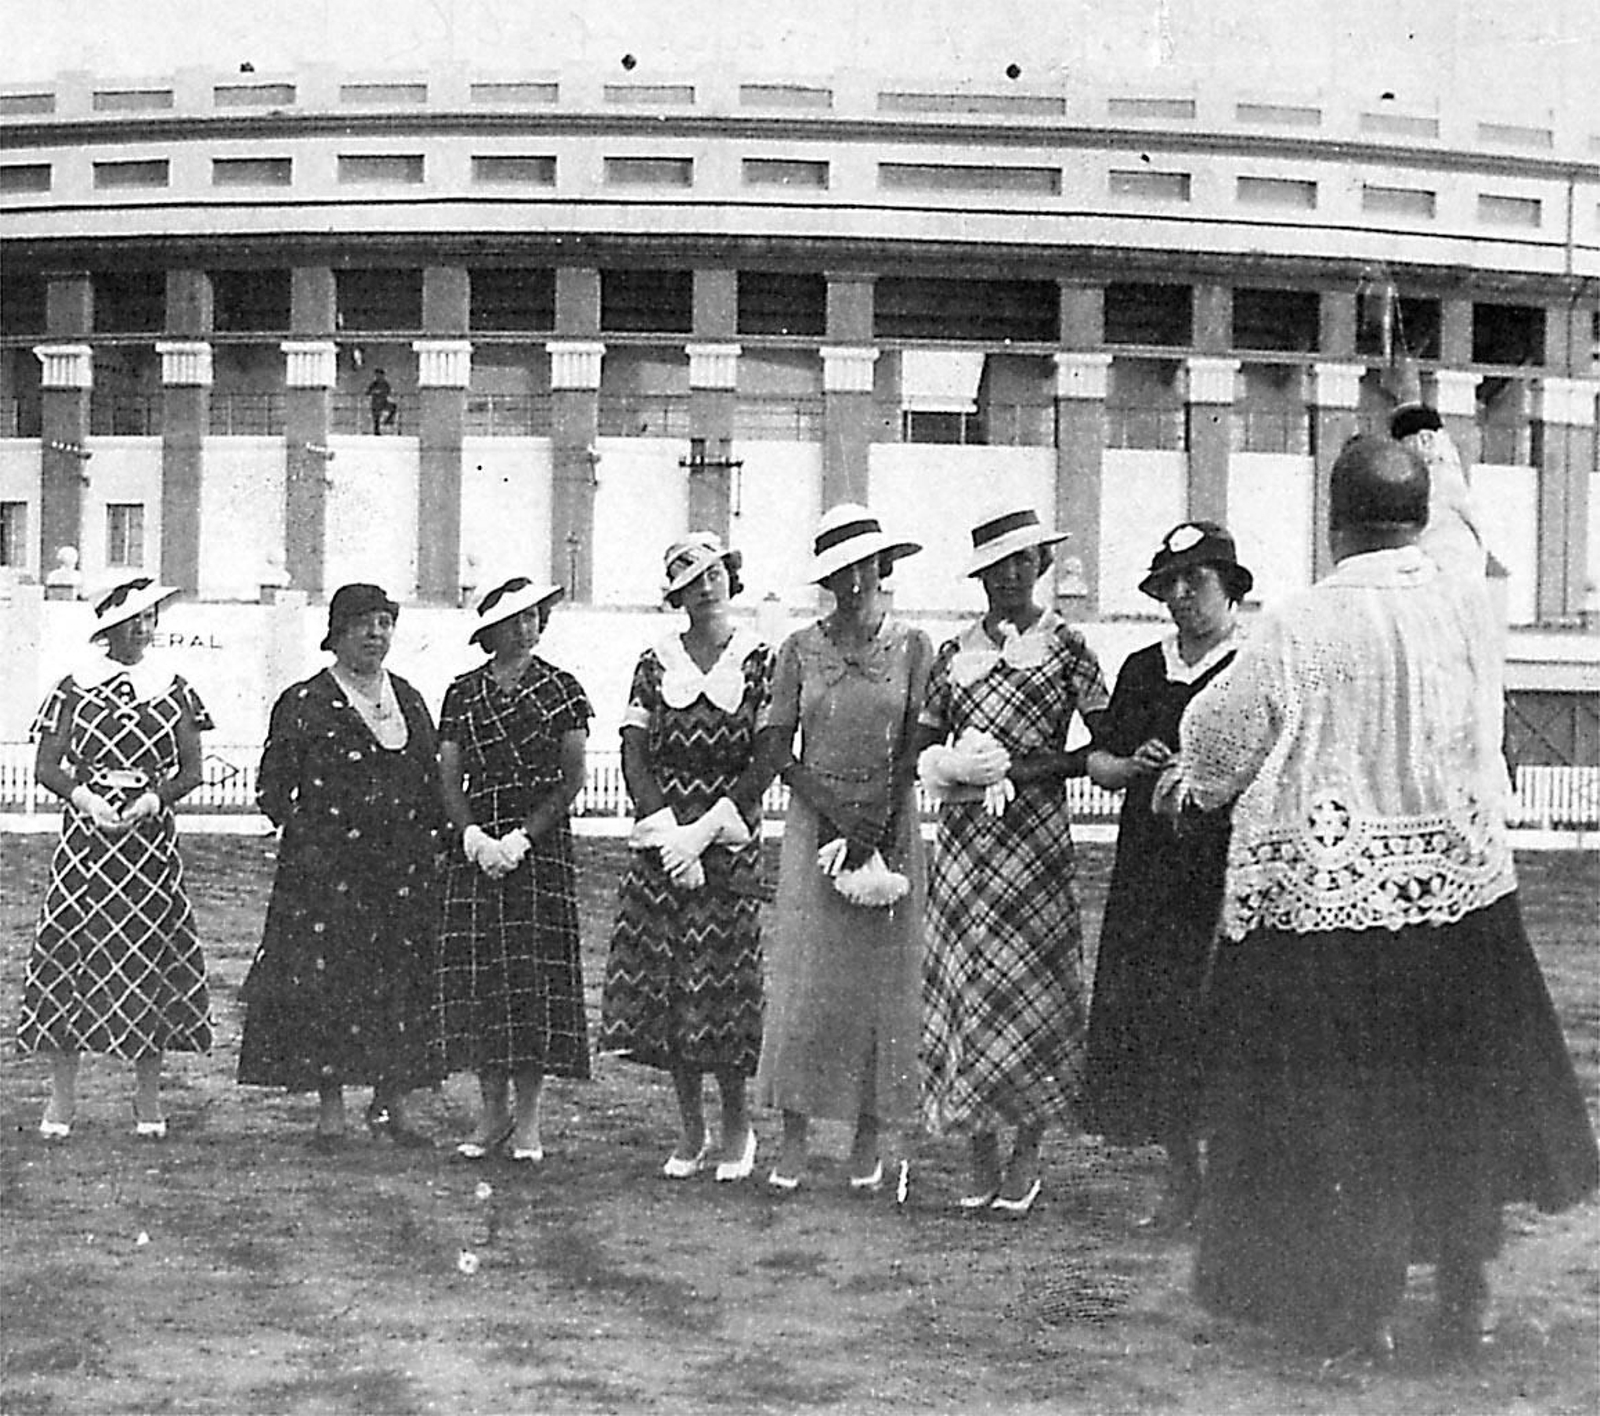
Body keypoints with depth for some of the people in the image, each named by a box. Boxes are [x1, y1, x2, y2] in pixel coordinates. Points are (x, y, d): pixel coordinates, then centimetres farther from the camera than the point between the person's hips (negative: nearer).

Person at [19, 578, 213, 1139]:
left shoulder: (173, 688, 8)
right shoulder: (74, 689, 4)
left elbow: (192, 769, 6)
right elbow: (46, 767, 2)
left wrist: (154, 799, -11)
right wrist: (85, 797, -15)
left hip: (152, 840, 1)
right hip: (87, 837, -1)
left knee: (153, 962, 1)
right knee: (71, 952, -4)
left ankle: (148, 1099, 11)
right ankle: (61, 1098, 4)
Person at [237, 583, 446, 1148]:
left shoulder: (409, 701, 14)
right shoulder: (303, 704, 1)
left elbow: (432, 783, 17)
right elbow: (272, 787, 1)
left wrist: (430, 841, 7)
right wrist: (306, 836, -9)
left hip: (403, 870, 4)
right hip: (325, 869, -4)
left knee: (401, 982, 4)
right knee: (325, 983, -4)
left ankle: (391, 1104, 14)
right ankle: (330, 1111, 3)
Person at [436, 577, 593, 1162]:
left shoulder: (560, 689, 3)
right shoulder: (463, 693, 10)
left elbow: (571, 780, -2)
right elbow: (449, 779, 7)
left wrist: (522, 838, -12)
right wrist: (473, 836, -10)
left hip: (541, 843, -2)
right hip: (475, 844, 2)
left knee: (535, 975, -5)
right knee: (477, 975, 0)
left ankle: (527, 1119, 1)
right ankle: (493, 1112, 10)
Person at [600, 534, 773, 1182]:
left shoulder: (760, 661, 1)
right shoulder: (655, 663, 7)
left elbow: (765, 764, -5)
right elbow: (634, 757, 2)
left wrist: (705, 831, -12)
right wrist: (667, 831, -10)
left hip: (729, 843, -2)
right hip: (662, 840, 3)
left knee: (722, 988, -4)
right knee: (660, 985, 2)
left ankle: (736, 1127, 14)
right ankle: (691, 1131, 15)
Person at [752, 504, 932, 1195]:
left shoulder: (911, 647, 2)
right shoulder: (800, 649, 4)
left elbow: (911, 754, -2)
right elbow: (774, 753, 0)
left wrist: (876, 830, -11)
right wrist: (836, 809, -11)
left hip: (890, 822, 0)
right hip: (815, 820, 0)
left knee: (880, 983, 2)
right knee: (805, 979, -3)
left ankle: (868, 1142, 9)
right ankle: (793, 1141, 3)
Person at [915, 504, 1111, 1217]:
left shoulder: (1066, 646, 2)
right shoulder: (955, 652, 11)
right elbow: (924, 749, 14)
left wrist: (1026, 767, -11)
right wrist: (954, 767, -8)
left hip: (1037, 831, -3)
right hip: (963, 834, 3)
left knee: (1030, 980, -3)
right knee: (967, 981, 1)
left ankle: (1027, 1157, 8)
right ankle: (981, 1159, 8)